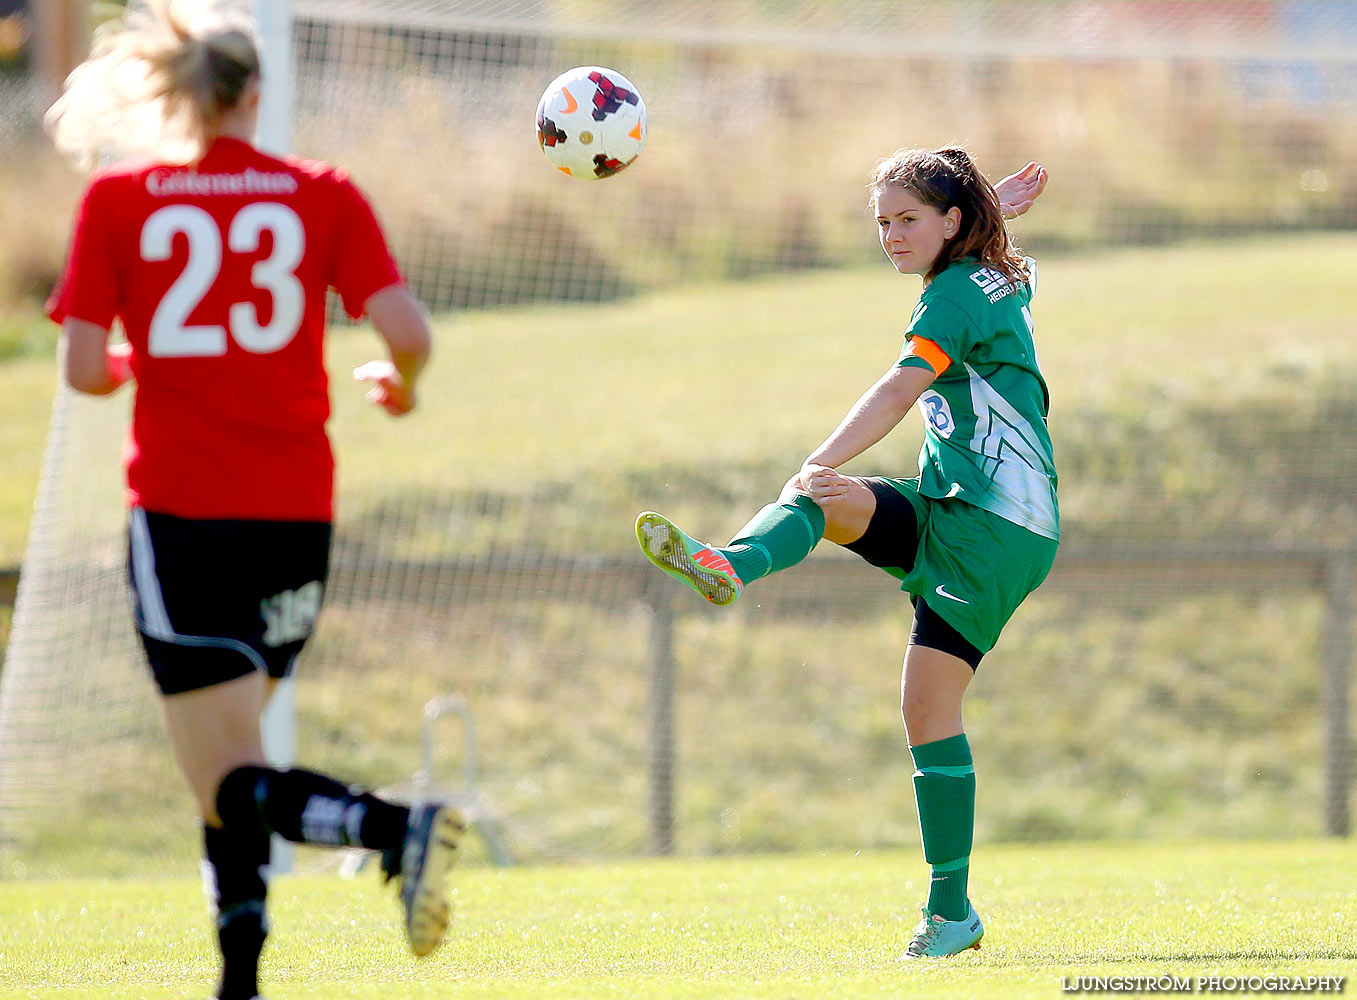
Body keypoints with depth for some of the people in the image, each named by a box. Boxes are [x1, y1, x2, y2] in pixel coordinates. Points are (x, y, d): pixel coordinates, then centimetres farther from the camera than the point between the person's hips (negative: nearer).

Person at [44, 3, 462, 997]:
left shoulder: (117, 199, 2)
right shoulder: (322, 194, 5)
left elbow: (84, 370, -4)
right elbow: (408, 333, -5)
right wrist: (401, 385, 18)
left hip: (181, 512, -3)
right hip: (296, 508, 3)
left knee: (232, 786, -7)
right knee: (231, 760, 21)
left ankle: (399, 827, -34)